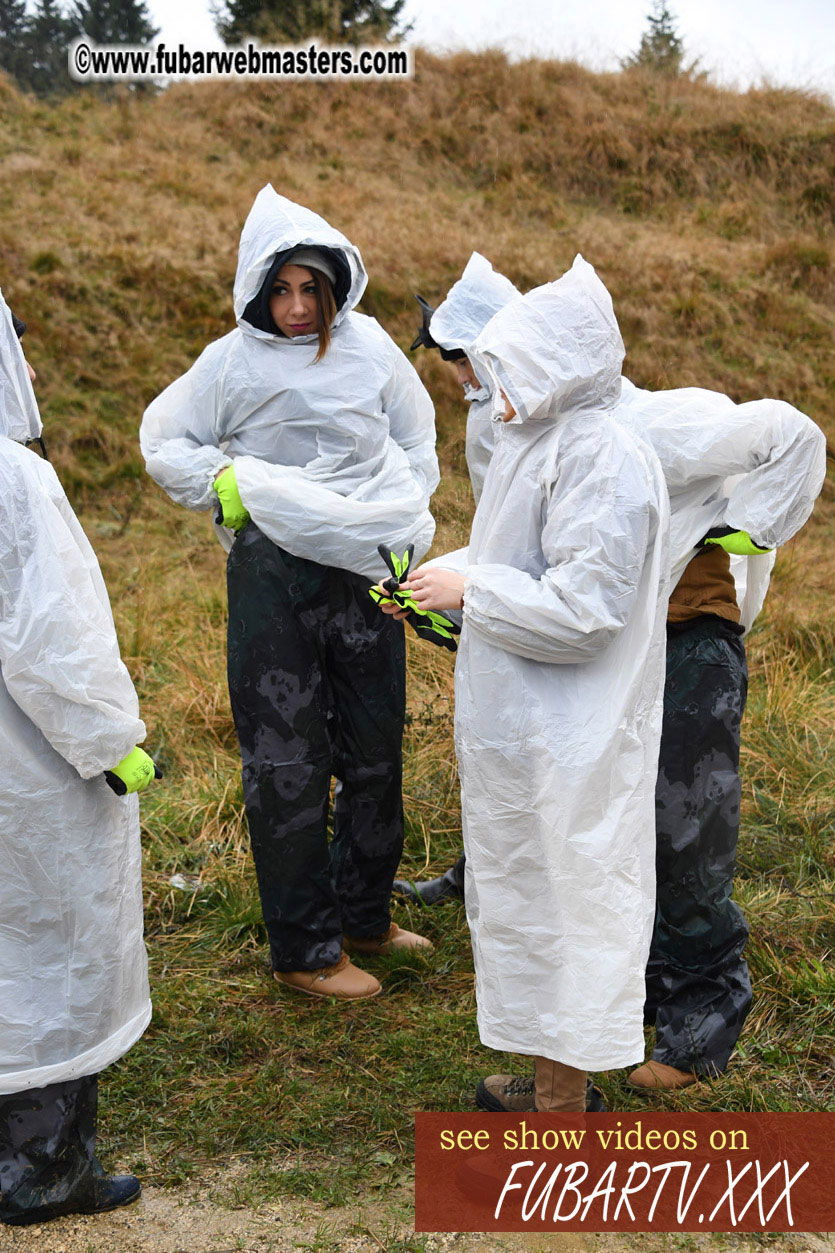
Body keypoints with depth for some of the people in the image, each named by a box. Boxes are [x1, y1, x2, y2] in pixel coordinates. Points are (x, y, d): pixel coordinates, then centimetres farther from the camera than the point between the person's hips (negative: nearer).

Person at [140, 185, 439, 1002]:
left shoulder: (368, 346, 4)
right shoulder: (232, 363, -4)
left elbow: (416, 434, 17)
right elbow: (163, 441, 5)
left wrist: (407, 517, 7)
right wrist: (226, 485, -8)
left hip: (367, 568, 4)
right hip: (273, 574, -4)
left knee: (375, 750, 13)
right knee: (286, 763, 0)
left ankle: (364, 916, 34)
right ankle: (304, 952, 15)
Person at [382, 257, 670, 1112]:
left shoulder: (603, 461, -22)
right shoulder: (540, 443, 9)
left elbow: (582, 605, -26)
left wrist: (468, 589, -18)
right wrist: (446, 575, 8)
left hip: (568, 737, -10)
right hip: (518, 721, 10)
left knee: (561, 894, 2)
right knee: (522, 884, 20)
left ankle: (563, 1104, 19)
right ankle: (546, 1072, 37)